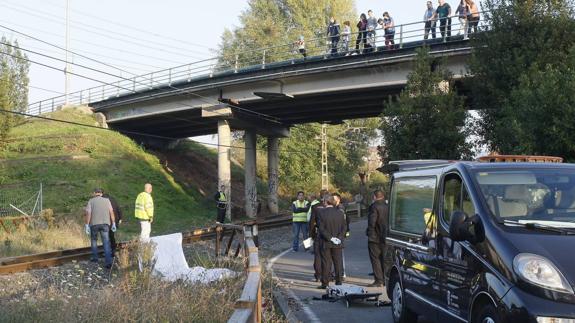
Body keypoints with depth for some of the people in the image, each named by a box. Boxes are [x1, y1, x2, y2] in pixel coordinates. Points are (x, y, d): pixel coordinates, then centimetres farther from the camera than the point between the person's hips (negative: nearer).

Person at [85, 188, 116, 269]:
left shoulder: (91, 201, 3)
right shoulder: (107, 200, 9)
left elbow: (88, 213, -6)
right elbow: (111, 212, 2)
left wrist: (87, 225, -5)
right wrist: (113, 224, 4)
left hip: (94, 224, -1)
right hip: (105, 223, 1)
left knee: (94, 240, 22)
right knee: (106, 242, -2)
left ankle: (95, 257, 27)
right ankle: (108, 262, -12)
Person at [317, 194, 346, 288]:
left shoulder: (322, 213, -10)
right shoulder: (340, 213, 1)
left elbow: (321, 228, -14)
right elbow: (344, 228, 0)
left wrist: (330, 238, -12)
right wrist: (339, 238, -4)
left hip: (326, 243, -2)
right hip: (337, 245, 2)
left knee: (326, 263, 3)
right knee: (338, 263, 8)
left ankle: (325, 283, 6)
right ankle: (339, 282, 10)